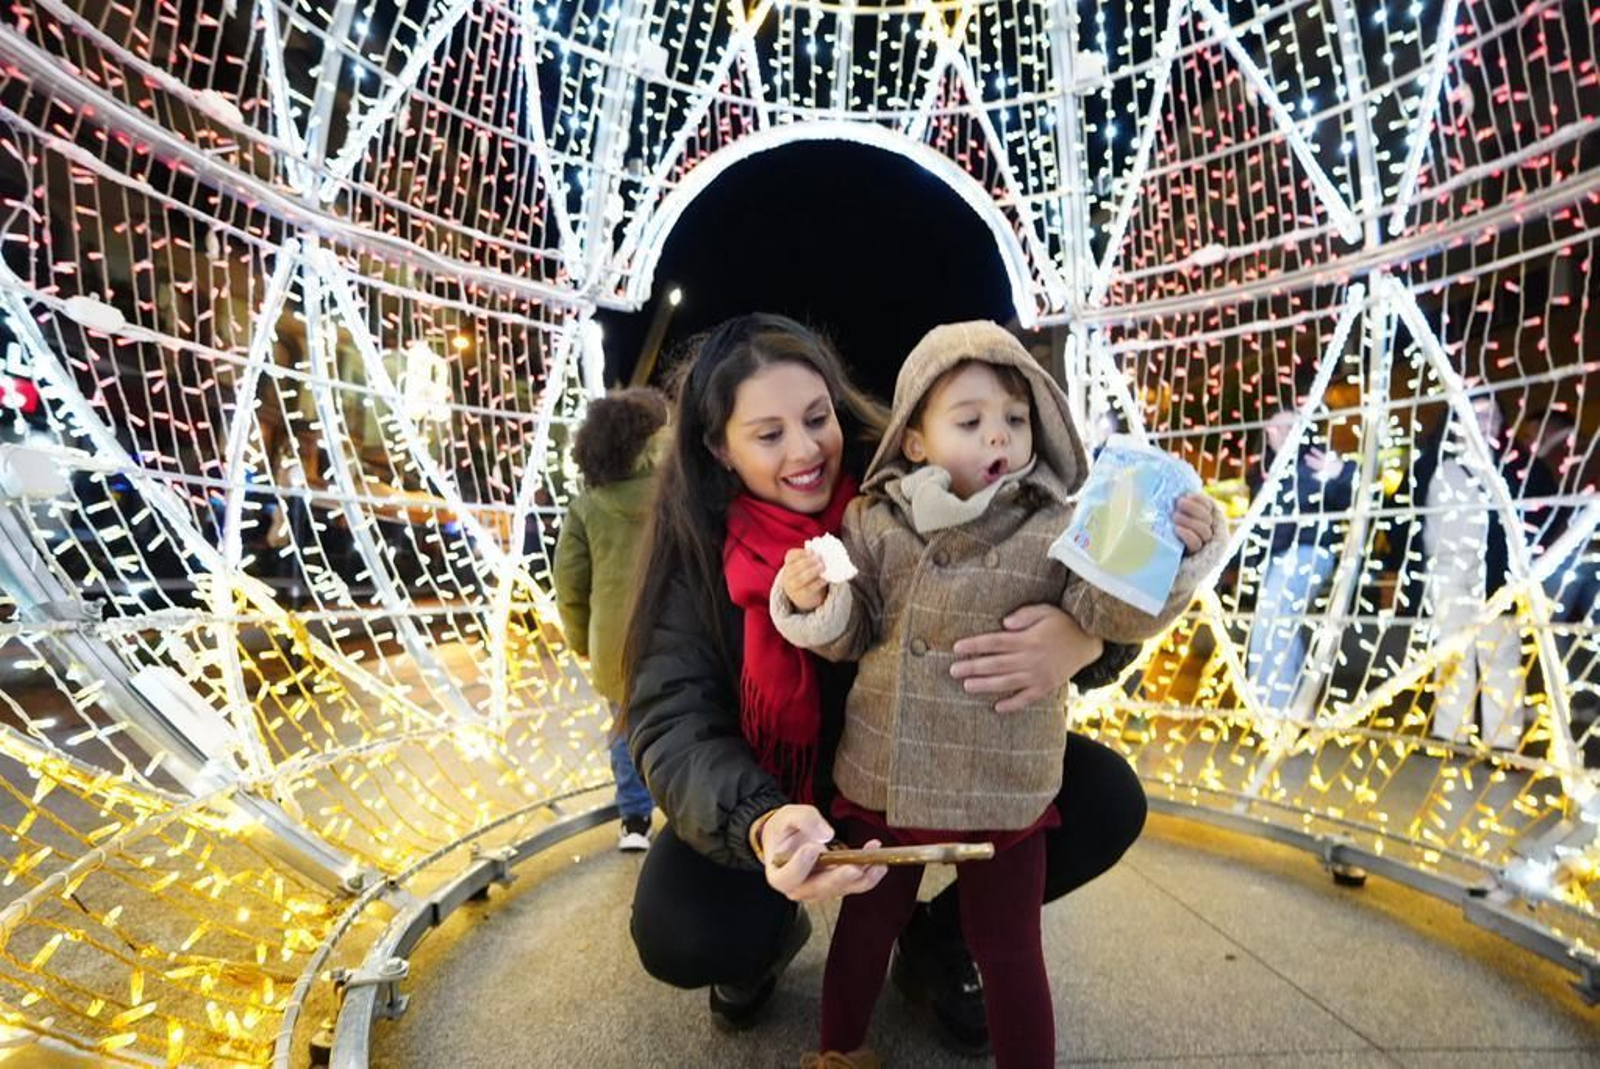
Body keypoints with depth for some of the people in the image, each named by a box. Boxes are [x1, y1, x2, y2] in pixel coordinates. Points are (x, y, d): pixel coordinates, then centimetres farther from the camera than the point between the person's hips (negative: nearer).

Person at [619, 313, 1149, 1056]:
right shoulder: (694, 549, -18)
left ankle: (937, 943, 13)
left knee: (1106, 801, -14)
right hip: (781, 784, 0)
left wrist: (1081, 638, -43)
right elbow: (673, 727, -23)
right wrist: (763, 822, -44)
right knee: (680, 933, -24)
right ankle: (774, 935, 17)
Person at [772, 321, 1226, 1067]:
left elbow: (1114, 612, -19)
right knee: (866, 924, 24)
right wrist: (813, 602, -20)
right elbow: (852, 634, 0)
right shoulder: (874, 521, -5)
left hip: (1002, 791, -2)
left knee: (1008, 949, 17)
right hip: (882, 779, 3)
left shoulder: (1055, 529, -9)